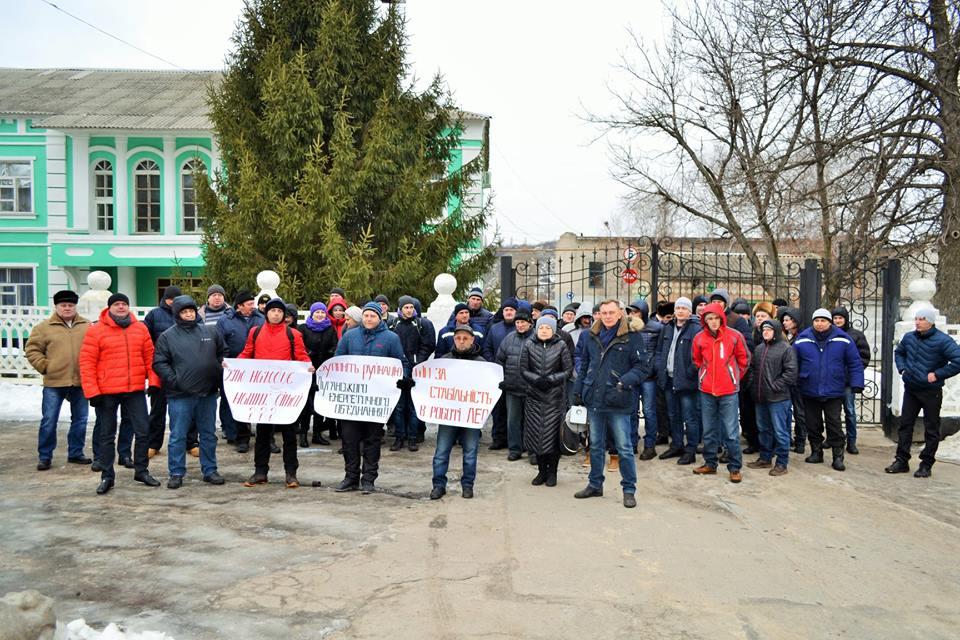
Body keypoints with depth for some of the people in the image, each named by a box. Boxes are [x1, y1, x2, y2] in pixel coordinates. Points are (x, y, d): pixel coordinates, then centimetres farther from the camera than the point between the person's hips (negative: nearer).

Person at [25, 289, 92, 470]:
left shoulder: (87, 326, 5)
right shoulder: (44, 327, 0)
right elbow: (32, 349, 3)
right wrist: (44, 366, -6)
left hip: (80, 382, 2)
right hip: (54, 383, -2)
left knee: (80, 419, 10)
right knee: (49, 421, 1)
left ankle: (75, 453, 23)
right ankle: (44, 456, 13)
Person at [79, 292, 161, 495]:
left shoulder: (140, 328, 6)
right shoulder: (96, 331, -4)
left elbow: (149, 356, 8)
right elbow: (87, 363, -6)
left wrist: (153, 381, 1)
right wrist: (92, 391, -11)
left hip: (135, 390, 3)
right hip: (106, 392, -2)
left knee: (143, 431, 5)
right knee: (107, 435, 9)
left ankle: (141, 470, 20)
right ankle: (107, 476, 19)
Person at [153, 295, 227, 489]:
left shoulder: (211, 332, 8)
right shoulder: (167, 336, 1)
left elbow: (223, 353, 17)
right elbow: (159, 363, -3)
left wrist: (220, 371, 4)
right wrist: (174, 381, -12)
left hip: (208, 393, 3)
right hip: (180, 395, -3)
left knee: (209, 434, 11)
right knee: (178, 436, 3)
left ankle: (210, 470, 21)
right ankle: (176, 473, 13)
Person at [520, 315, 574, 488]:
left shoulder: (561, 346, 1)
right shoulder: (529, 345, 5)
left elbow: (568, 370, -1)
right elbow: (523, 370, 3)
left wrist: (550, 379, -14)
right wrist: (536, 379, -14)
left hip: (555, 398, -2)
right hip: (534, 397, 2)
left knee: (553, 434, 0)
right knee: (536, 434, 4)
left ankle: (552, 472, 13)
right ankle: (542, 471, 18)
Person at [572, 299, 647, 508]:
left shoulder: (631, 336, -7)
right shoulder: (591, 336, 8)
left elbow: (641, 366, -7)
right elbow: (584, 365, 17)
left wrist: (627, 381, -23)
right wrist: (578, 390, 12)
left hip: (618, 403, -5)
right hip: (594, 399, 5)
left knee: (624, 448, 2)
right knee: (596, 446, 17)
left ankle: (629, 489, 14)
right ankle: (595, 485, 30)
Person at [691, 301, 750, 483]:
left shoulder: (734, 336, -7)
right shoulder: (699, 338, -1)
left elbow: (744, 359, 5)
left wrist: (734, 377, 9)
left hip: (728, 391, -3)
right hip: (706, 390, 3)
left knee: (731, 432, -1)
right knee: (708, 431, 13)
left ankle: (735, 467, 9)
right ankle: (710, 464, 25)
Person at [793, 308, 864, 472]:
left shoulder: (842, 340, -4)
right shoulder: (802, 340, -2)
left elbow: (855, 363, -1)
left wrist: (857, 383, -6)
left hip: (833, 391, -2)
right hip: (809, 391, 2)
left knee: (834, 424, 2)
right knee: (813, 425, 12)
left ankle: (838, 457, 10)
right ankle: (816, 452, 26)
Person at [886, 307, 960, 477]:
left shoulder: (942, 340, -16)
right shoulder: (909, 337, 3)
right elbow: (898, 352, 23)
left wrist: (938, 374, -20)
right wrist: (902, 368, 8)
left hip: (931, 392, -5)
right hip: (910, 389, 5)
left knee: (931, 429, 6)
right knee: (905, 425, 8)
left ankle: (926, 464, 15)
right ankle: (901, 460, 16)